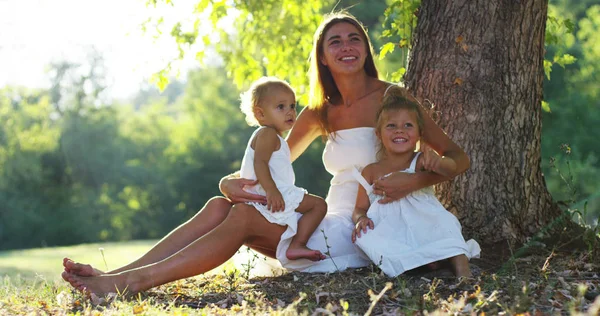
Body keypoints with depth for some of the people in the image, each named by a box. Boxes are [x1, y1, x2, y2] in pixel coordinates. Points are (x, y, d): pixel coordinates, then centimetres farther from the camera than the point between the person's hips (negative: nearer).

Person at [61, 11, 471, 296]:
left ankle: (129, 283, -30)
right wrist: (231, 183, -9)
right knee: (220, 206, -11)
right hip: (332, 227, 6)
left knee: (244, 218, -22)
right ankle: (114, 277, -22)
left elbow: (458, 159, -4)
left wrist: (413, 180, -24)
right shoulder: (320, 113, 14)